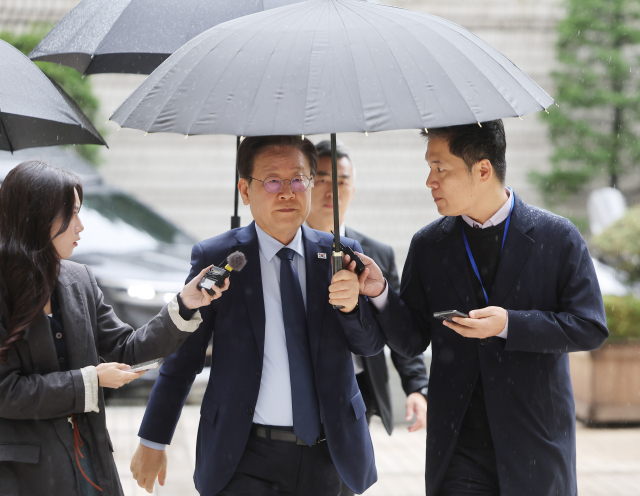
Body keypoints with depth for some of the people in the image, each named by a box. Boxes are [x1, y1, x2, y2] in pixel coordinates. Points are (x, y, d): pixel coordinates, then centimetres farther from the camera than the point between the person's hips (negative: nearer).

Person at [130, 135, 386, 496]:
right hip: (245, 459, -3)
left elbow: (372, 344, -1)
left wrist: (353, 304, -23)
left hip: (324, 457, 3)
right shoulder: (215, 258, -2)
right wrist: (153, 441, 3)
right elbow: (182, 357, 2)